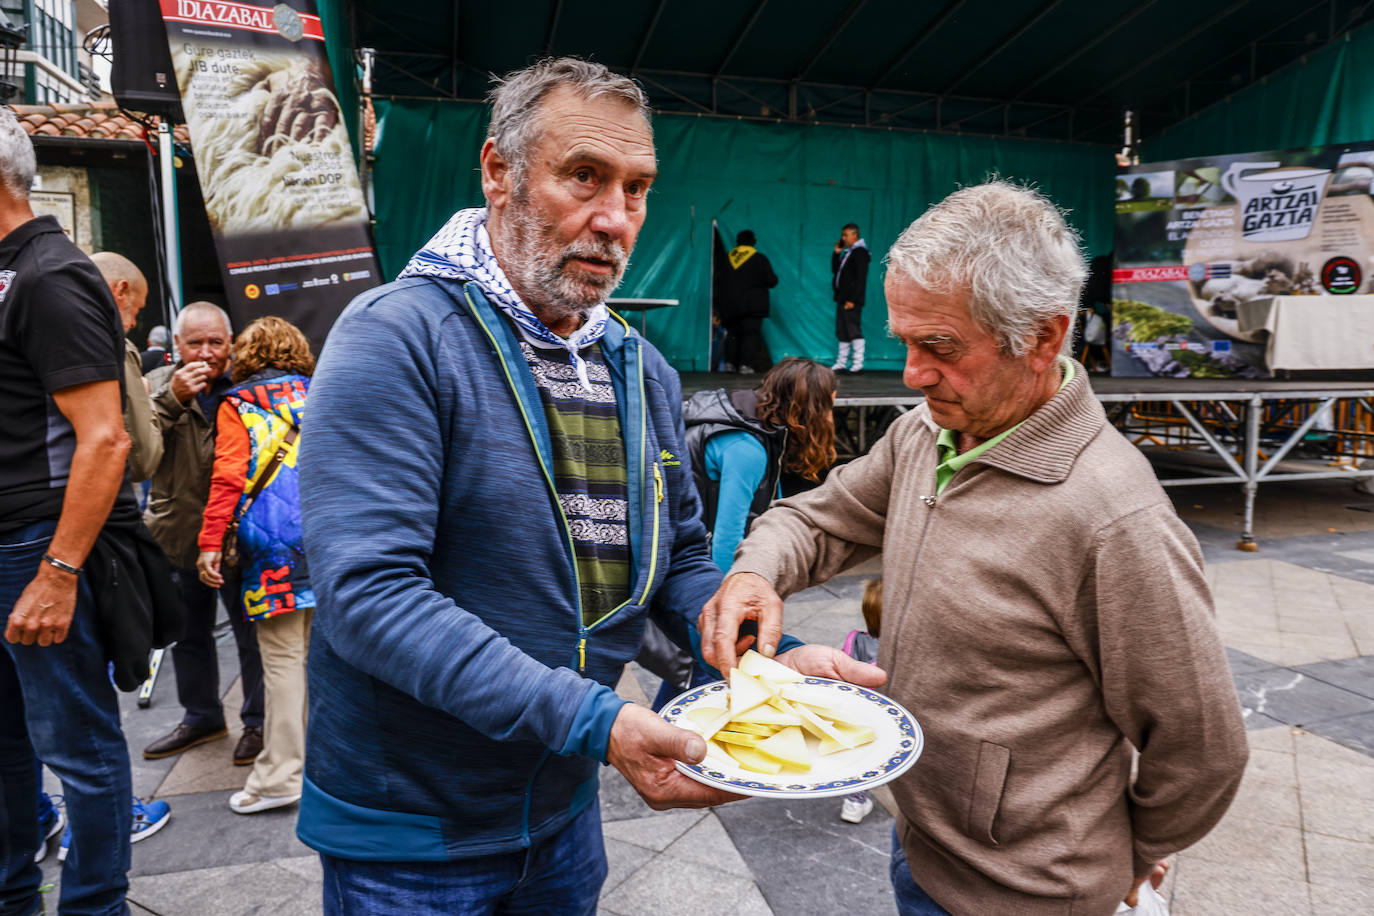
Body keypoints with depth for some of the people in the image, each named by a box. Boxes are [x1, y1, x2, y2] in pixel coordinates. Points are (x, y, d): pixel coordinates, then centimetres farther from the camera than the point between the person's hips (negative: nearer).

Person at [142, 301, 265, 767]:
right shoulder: (157, 385, 3)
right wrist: (172, 399, -23)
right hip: (177, 536, 4)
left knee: (252, 634, 6)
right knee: (188, 634, 19)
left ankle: (258, 721, 24)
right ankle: (201, 716, 38)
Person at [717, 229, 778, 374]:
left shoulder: (727, 259, 7)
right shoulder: (759, 259, -4)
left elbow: (720, 282, 11)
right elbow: (772, 281, -5)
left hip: (730, 306, 4)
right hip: (752, 305, -4)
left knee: (733, 333, 12)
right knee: (751, 333, -1)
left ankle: (730, 363, 9)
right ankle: (745, 365, -9)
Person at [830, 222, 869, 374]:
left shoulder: (860, 253, -9)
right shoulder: (847, 252, 17)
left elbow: (860, 279, -16)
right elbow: (835, 270, 20)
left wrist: (852, 299, -20)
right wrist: (836, 253, 9)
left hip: (852, 300, -9)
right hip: (842, 298, 9)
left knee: (854, 331, -9)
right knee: (842, 333, 11)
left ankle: (858, 364, -6)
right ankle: (840, 364, 16)